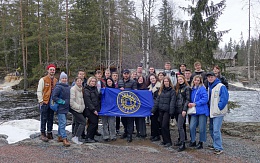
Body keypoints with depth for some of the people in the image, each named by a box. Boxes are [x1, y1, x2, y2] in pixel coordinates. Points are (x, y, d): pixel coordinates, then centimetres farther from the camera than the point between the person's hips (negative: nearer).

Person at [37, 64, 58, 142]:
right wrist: (41, 101, -11)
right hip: (44, 102, -5)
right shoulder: (43, 80, -6)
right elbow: (39, 91, -7)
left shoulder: (56, 80, 8)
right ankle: (43, 134, 8)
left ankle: (49, 133, 21)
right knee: (44, 119, 0)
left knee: (50, 119, 11)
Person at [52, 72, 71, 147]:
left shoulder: (68, 87, 13)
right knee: (62, 123, -10)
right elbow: (54, 97, -18)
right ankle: (64, 139, -11)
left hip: (66, 108, 8)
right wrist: (62, 102, -17)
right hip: (61, 108, -8)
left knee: (62, 123, 16)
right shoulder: (58, 87, -12)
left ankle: (59, 137, 27)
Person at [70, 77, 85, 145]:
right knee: (83, 122, -11)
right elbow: (71, 101, -19)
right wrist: (79, 107, -17)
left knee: (78, 123, 12)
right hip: (75, 109, -9)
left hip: (80, 110, 9)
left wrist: (83, 106, 9)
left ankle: (75, 138, 20)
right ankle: (76, 137, -6)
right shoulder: (73, 89, -13)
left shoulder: (81, 89, 13)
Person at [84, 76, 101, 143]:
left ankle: (92, 137, 14)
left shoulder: (95, 89, 16)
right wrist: (93, 110, -17)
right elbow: (88, 101, -14)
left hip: (96, 109, 7)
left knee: (95, 123, 6)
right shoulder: (86, 90, -7)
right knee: (93, 123, -10)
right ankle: (88, 138, -1)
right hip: (90, 110, -7)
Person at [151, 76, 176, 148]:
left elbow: (172, 101, -10)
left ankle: (168, 141, 3)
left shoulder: (172, 90, -2)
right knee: (162, 126, 9)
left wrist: (171, 111, -20)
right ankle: (164, 140, 20)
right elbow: (157, 100, 15)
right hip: (161, 110, 6)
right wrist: (153, 110, 10)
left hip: (167, 110, -6)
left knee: (165, 126, -9)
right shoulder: (161, 90, 14)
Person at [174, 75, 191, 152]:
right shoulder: (178, 88, 17)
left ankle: (183, 144, -10)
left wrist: (184, 109, -17)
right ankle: (180, 140, 24)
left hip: (182, 110, -7)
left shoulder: (187, 88, -3)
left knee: (180, 126, -12)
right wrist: (174, 109, 12)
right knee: (179, 126, 13)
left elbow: (188, 99, -9)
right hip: (177, 109, 7)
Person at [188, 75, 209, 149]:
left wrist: (195, 104, -16)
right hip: (194, 111, 5)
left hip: (202, 111, -5)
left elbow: (205, 99, -15)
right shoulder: (192, 89, 13)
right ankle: (193, 141, 16)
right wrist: (190, 104, 1)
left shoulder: (202, 89, -6)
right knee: (192, 127, -2)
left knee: (202, 128, 3)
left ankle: (201, 143, 18)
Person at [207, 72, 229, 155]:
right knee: (211, 129, 15)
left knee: (216, 130, -12)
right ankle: (216, 144, 30)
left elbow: (224, 98, -17)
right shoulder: (209, 87, 14)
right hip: (212, 112, 9)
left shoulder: (221, 86, -11)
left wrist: (218, 107, -16)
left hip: (218, 112, -9)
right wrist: (209, 108, 11)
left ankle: (219, 148, -5)